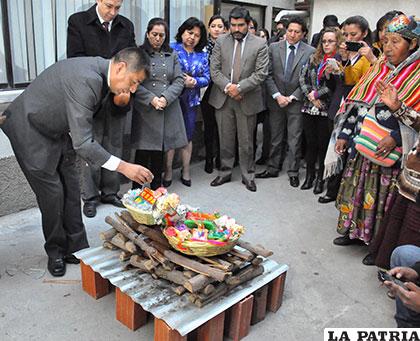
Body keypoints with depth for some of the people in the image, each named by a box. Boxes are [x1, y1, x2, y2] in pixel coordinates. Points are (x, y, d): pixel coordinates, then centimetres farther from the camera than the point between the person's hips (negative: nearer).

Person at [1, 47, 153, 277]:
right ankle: (55, 252, 19)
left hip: (57, 130, 9)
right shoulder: (86, 79, -35)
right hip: (31, 131, -9)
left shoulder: (101, 68, -5)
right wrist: (123, 167, -38)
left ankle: (76, 248, 19)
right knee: (52, 192, -2)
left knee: (71, 190, 8)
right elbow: (82, 142, -37)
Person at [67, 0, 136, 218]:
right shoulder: (78, 21, -3)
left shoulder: (126, 26, 7)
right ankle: (90, 196, 17)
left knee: (114, 147, 10)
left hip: (117, 97, 4)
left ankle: (110, 192, 24)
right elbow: (75, 58, -9)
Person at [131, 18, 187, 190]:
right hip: (145, 109, -3)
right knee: (143, 150, -2)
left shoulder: (172, 56, 14)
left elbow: (179, 80, 6)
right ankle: (136, 189, 9)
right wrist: (151, 99, -16)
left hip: (168, 110, 4)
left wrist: (165, 98, -9)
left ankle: (156, 187, 21)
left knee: (160, 150, 9)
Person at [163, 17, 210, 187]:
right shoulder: (171, 49, -2)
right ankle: (168, 172, 12)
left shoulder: (202, 55, 10)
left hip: (191, 100, 4)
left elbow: (206, 78, 5)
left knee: (188, 136, 11)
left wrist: (194, 82, -14)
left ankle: (186, 171, 23)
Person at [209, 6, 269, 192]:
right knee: (225, 139, 11)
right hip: (223, 98, 2)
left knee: (246, 141, 8)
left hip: (247, 99, -2)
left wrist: (239, 87, -17)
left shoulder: (260, 44, -2)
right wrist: (228, 87, -13)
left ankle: (248, 175, 23)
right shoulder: (221, 41, 4)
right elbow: (214, 69, 0)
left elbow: (261, 73, -8)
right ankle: (225, 173, 26)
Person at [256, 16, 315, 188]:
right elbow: (268, 75, -1)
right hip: (276, 100, 2)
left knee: (294, 139, 4)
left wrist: (292, 97, -10)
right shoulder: (274, 48, 2)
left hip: (296, 101, -2)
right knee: (275, 138, 10)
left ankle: (293, 172, 15)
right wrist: (277, 95, -10)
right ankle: (273, 169, 22)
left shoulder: (310, 51, -3)